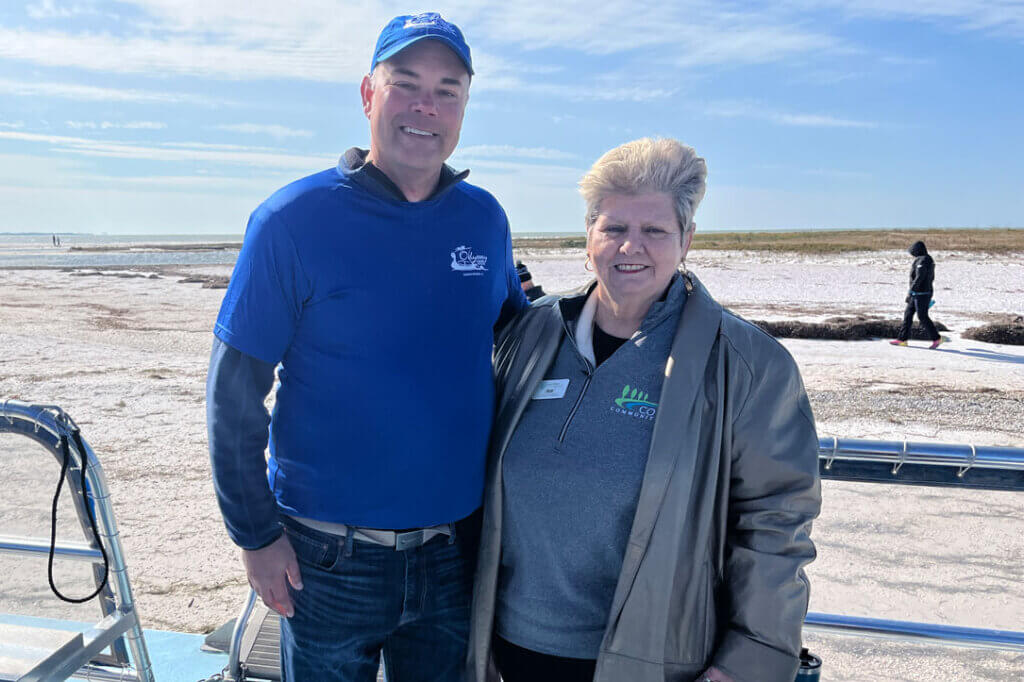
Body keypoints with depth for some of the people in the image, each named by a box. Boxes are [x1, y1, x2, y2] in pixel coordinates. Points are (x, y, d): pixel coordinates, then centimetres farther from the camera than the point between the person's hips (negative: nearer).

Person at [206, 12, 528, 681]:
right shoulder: (294, 218, -12)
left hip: (456, 545, 4)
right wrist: (256, 532, -8)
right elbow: (235, 391, -9)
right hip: (328, 556, -3)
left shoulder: (485, 218, -1)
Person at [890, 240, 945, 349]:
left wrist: (910, 291, -20)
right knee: (908, 314, 9)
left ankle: (936, 338, 6)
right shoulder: (929, 260, 13)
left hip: (920, 294, -10)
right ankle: (902, 339, 11)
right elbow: (931, 277, 19)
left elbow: (919, 278, -25)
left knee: (923, 317, -3)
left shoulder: (922, 261, -19)